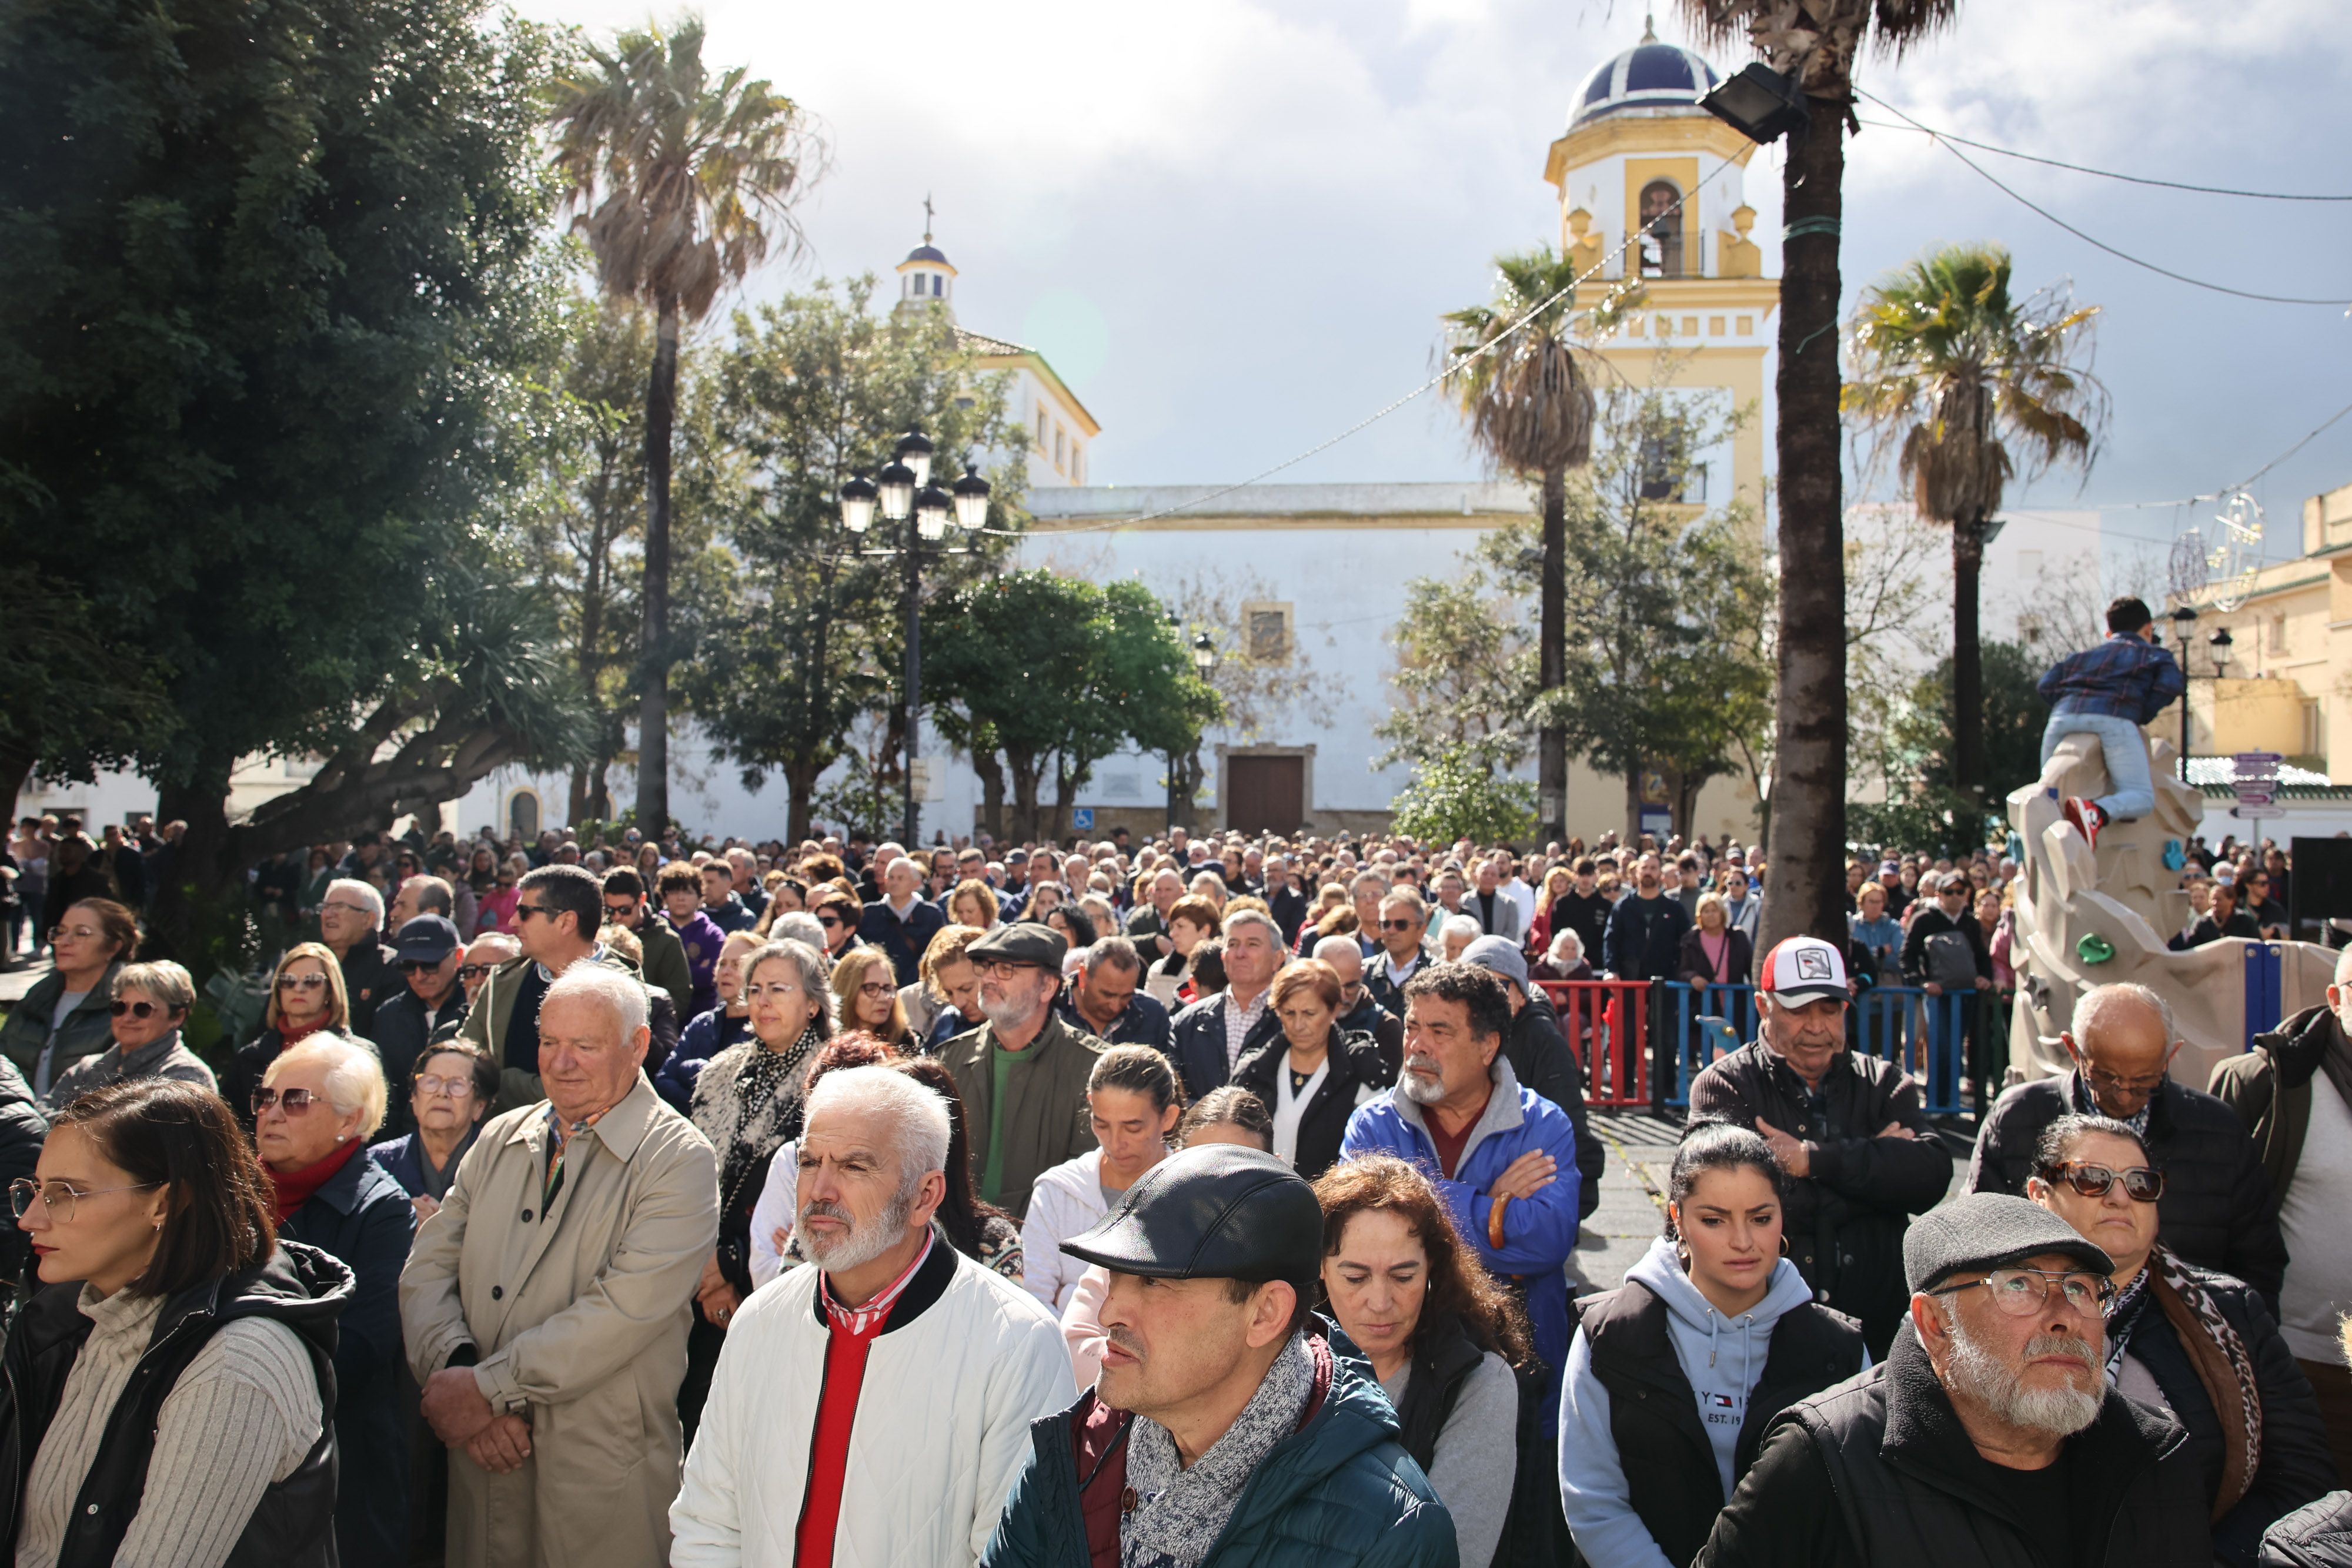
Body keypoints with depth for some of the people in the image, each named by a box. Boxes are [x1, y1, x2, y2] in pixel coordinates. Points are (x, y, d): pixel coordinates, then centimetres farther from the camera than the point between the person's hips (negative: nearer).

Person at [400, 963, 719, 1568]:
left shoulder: (679, 1160, -10)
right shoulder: (501, 1138, 9)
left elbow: (624, 1309, -19)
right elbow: (428, 1268, 2)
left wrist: (488, 1387, -18)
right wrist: (456, 1372, -14)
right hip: (481, 1458, 5)